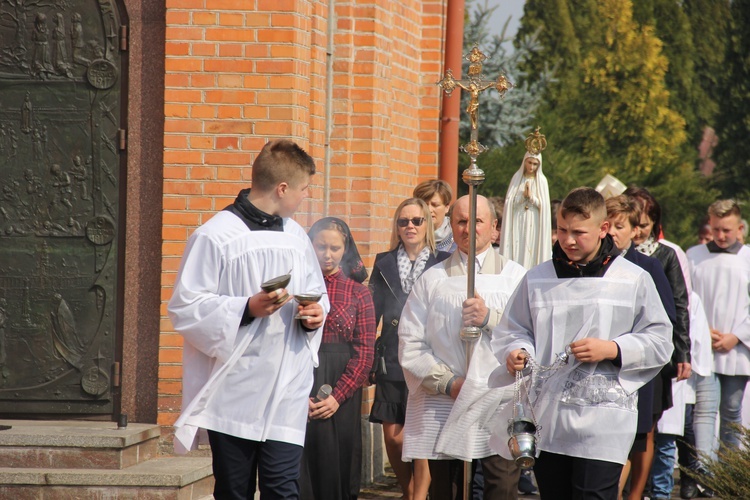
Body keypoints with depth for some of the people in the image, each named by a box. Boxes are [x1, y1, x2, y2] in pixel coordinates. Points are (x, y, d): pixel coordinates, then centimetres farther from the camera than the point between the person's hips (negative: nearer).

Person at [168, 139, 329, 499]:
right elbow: (184, 308, -9)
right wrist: (247, 308, -19)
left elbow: (316, 292, 26)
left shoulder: (296, 236, 14)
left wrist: (315, 314, 3)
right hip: (234, 393, -4)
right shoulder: (216, 236, -7)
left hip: (287, 392, 4)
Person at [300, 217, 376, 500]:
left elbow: (365, 352, 0)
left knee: (337, 465, 4)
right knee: (299, 469, 0)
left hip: (342, 397, 1)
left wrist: (338, 396, -11)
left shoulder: (358, 293, 6)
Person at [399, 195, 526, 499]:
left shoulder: (515, 277, 11)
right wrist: (448, 382, -7)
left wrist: (490, 318, -15)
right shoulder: (432, 280, 13)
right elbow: (410, 346, 5)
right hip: (443, 414, 1)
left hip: (500, 407, -1)